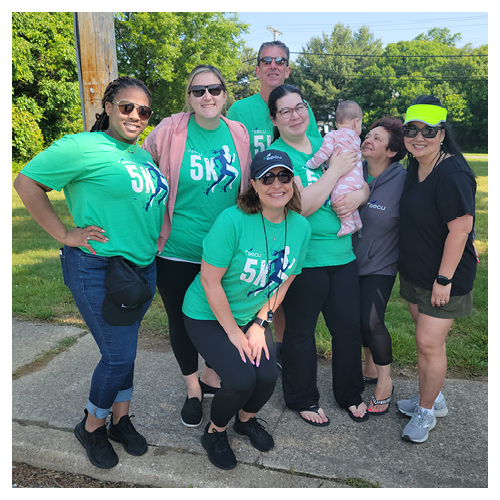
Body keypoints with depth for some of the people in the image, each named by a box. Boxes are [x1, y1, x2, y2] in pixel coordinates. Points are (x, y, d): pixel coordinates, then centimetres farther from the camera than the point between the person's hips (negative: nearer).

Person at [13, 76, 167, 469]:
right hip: (99, 270, -7)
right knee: (120, 356, 0)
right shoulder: (82, 147, -13)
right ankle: (91, 426, 27)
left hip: (144, 266, 7)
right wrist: (65, 235, -13)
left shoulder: (144, 154, 11)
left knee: (124, 349, 17)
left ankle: (121, 419, 36)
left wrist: (155, 239, 11)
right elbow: (26, 182, -11)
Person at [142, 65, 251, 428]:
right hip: (177, 251, -2)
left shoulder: (239, 134, 1)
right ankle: (193, 388, 37)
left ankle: (211, 378, 42)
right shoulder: (169, 131, -9)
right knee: (181, 319, 12)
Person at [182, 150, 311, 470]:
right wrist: (234, 333, -17)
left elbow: (283, 281, 2)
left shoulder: (300, 227, -8)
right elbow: (210, 281, -22)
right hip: (208, 316, -4)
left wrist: (259, 323, -6)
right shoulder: (233, 220, -26)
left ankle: (247, 419, 25)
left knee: (268, 376, -13)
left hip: (253, 316, 5)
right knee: (242, 379, -19)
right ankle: (215, 432, 16)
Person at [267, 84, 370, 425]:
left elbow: (362, 185, 15)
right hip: (303, 259, -6)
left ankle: (350, 394, 38)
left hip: (343, 254, 6)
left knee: (349, 327, 15)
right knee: (301, 332, 11)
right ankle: (303, 399, 34)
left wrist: (356, 197, -9)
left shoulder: (325, 146, 11)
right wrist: (336, 170, -13)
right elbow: (301, 205, -22)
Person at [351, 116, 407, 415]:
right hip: (352, 259, 5)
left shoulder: (403, 180, -14)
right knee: (359, 318, 13)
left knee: (372, 320, -13)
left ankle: (385, 382, 10)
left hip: (380, 265, -5)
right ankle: (370, 369, 36)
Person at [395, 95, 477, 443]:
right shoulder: (415, 168, 6)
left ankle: (426, 412, 20)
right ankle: (434, 398, 36)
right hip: (414, 272, 8)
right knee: (427, 338, 18)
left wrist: (444, 278, -22)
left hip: (444, 276, -8)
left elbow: (461, 227, -24)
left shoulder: (452, 174, -21)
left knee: (429, 343, -1)